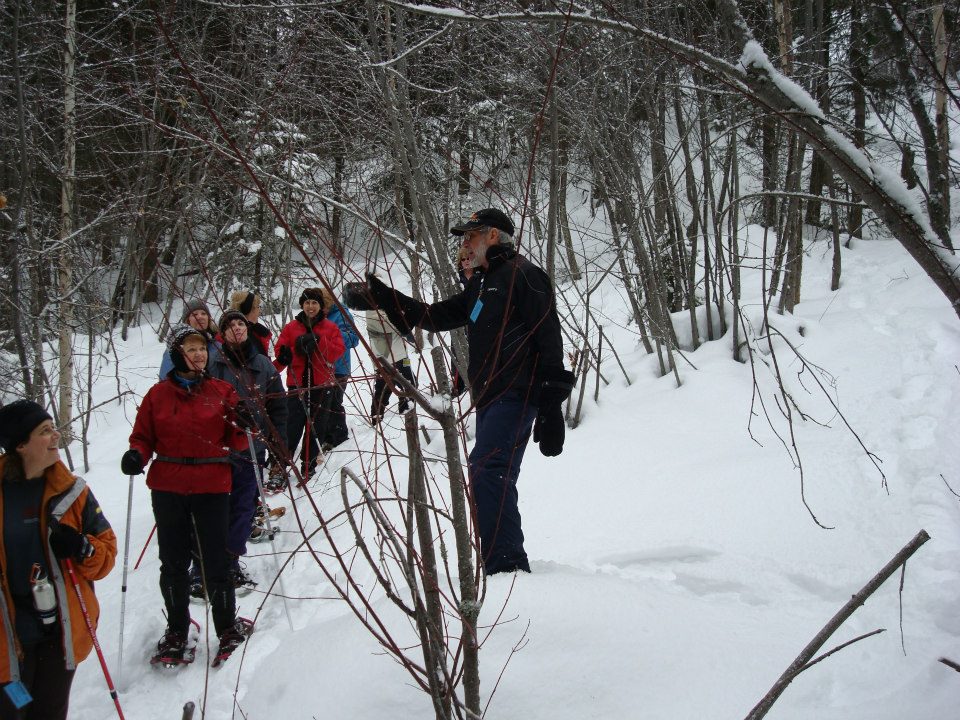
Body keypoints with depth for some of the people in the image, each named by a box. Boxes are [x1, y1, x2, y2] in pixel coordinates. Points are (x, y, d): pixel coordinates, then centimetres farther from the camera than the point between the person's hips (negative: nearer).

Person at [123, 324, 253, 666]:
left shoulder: (222, 391, 3)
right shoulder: (158, 394, 4)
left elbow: (236, 441, 4)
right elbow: (144, 436, 8)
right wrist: (136, 456, -13)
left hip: (212, 487, -1)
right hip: (167, 488, 1)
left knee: (216, 561, 2)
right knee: (174, 563, 10)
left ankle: (227, 628, 20)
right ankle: (176, 632, 25)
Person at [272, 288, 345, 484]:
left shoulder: (331, 328, 7)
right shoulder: (291, 327, 8)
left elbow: (338, 351, -4)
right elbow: (280, 351, 2)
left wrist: (319, 341, -17)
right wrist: (297, 348, -18)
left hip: (322, 385, 1)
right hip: (297, 383, -1)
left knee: (316, 427, 7)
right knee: (292, 427, -10)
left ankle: (308, 466, 20)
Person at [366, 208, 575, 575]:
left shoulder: (521, 274, -4)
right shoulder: (480, 286, 25)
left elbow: (548, 339, -12)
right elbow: (434, 316, 26)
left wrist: (551, 404, -19)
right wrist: (381, 295, 20)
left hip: (515, 395, -10)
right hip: (489, 397, 10)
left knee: (486, 471, -22)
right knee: (492, 480, 8)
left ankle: (506, 566, -23)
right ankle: (506, 566, 15)